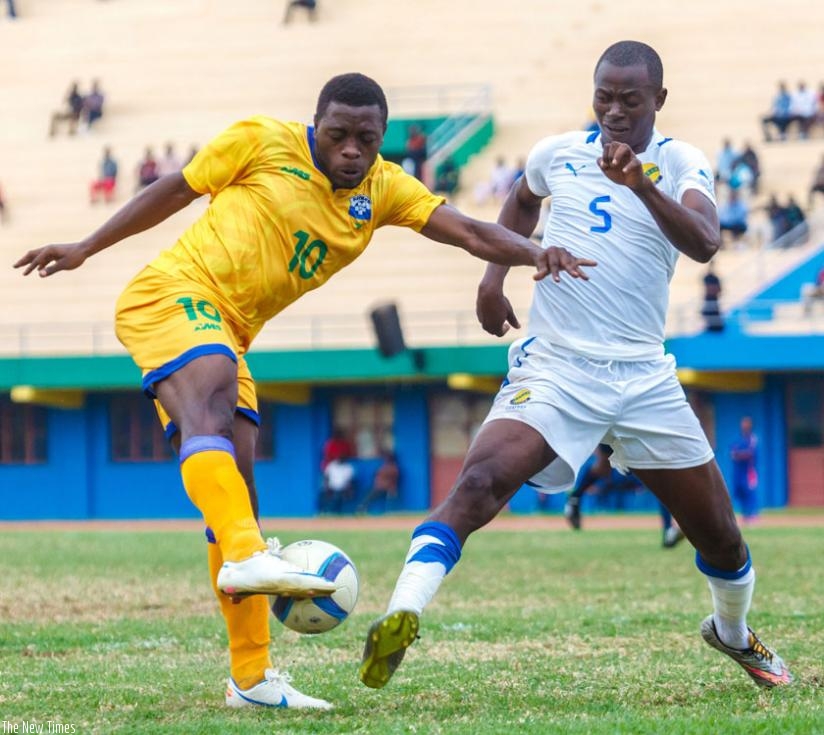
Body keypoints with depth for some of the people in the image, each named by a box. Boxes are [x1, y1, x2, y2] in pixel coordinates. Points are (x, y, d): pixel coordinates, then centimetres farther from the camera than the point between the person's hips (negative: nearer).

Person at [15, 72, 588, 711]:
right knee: (213, 400, -35)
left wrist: (534, 253, -25)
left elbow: (467, 231, -6)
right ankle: (245, 556, -54)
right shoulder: (263, 142, -5)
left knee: (236, 493, 3)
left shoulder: (383, 190, 7)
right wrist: (85, 249, 12)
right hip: (172, 294, -6)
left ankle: (252, 679, 4)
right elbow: (177, 190, 6)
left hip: (226, 333, 6)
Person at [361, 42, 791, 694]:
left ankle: (734, 634, 41)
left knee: (721, 538, 10)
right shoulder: (557, 154, 3)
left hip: (645, 377, 1)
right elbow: (522, 202, 28)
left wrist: (641, 184, -37)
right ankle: (401, 618, -40)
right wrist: (494, 274, 15)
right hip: (554, 367, -1)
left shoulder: (681, 165, -2)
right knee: (480, 481, -29)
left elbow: (704, 244, -23)